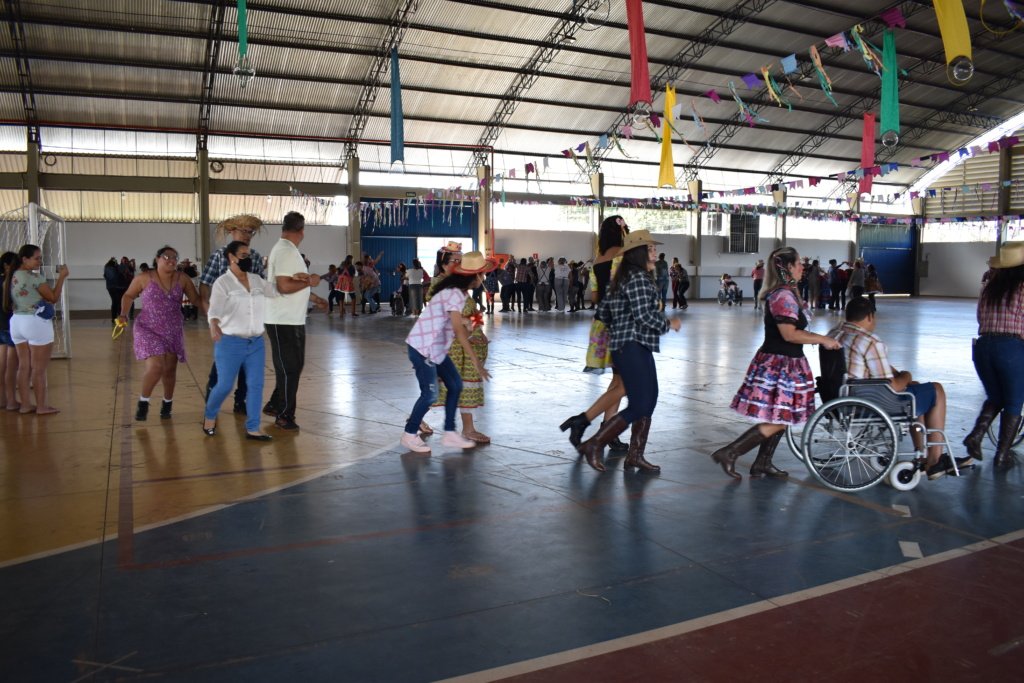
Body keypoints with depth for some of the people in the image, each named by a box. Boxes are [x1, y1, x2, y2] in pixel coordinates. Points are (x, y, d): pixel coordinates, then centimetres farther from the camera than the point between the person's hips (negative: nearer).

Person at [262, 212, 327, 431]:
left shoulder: (286, 249, 14)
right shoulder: (285, 251, -18)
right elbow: (284, 286, -27)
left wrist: (314, 298, 24)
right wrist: (310, 281, -14)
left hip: (293, 320, 10)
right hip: (283, 322, -10)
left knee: (294, 366, 18)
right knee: (289, 369, 0)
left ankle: (275, 405, 28)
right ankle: (284, 415, 12)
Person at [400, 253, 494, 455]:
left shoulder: (457, 292, 6)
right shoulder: (454, 294, -24)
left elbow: (456, 323, 10)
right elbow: (459, 330, -29)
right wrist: (475, 361, -31)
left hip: (436, 348, 10)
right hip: (423, 348, -10)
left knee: (455, 385, 9)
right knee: (430, 394, -4)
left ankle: (450, 433, 16)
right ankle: (410, 435, 15)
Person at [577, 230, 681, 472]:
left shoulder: (624, 277, 16)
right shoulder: (639, 277, -13)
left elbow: (603, 312, 16)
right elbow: (644, 315, -20)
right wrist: (669, 323, -5)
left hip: (638, 347, 10)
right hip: (633, 347, -10)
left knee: (649, 401, 13)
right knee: (639, 407, -9)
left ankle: (635, 455, 19)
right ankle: (594, 445, -2)